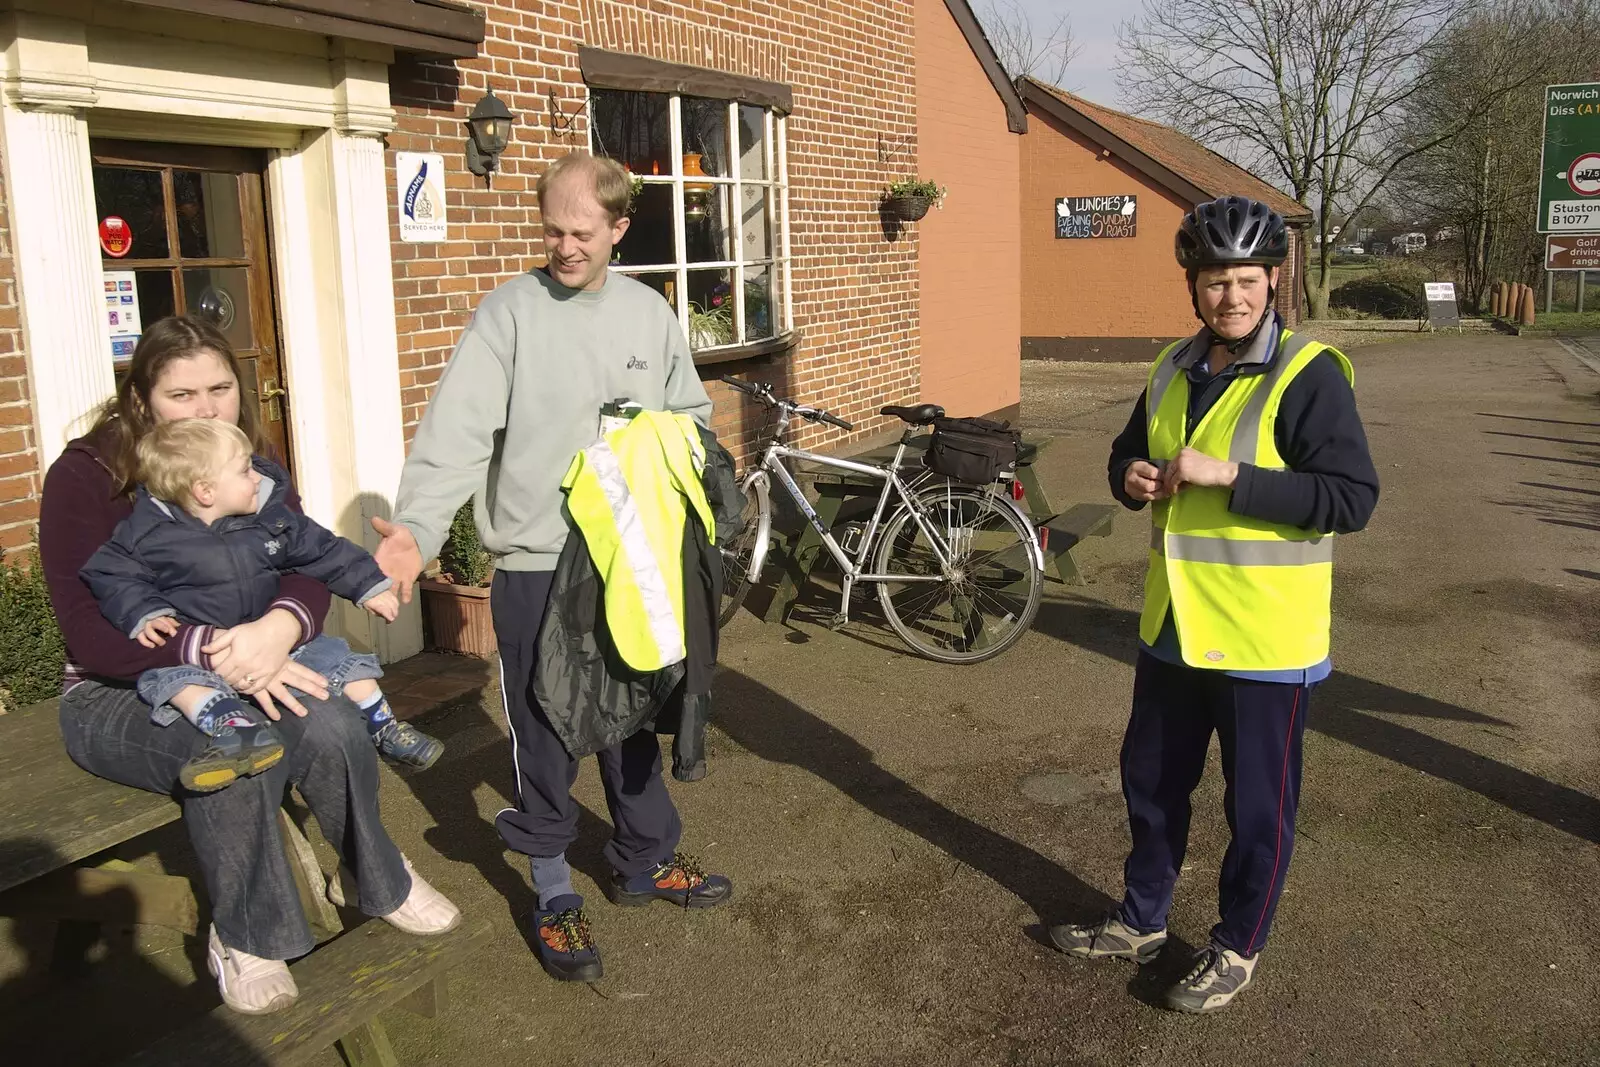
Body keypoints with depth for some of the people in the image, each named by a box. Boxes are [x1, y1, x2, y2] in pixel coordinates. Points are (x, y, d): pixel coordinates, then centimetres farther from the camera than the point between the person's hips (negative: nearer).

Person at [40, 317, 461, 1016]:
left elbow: (310, 572, -11)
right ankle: (245, 938, -12)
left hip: (246, 671, 4)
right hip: (117, 695, -3)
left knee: (331, 725, -28)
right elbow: (89, 635, -21)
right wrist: (214, 651, -36)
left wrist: (279, 629, -37)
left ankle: (380, 881, -1)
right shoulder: (84, 478, -13)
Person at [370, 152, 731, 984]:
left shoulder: (649, 313, 5)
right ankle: (554, 892, 25)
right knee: (545, 735, 5)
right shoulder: (510, 312, -8)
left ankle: (646, 861, 38)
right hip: (534, 568, -4)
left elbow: (689, 416, 16)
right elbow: (457, 431, -18)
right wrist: (416, 528, -30)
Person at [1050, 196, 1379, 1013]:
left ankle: (1237, 948, 31)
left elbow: (1352, 498, -22)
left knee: (1258, 805, 9)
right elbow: (1129, 452, 19)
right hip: (1175, 627, 7)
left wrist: (1227, 475, -28)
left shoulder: (1308, 375, -15)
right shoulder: (1175, 369, 7)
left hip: (1264, 640, -7)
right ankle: (1142, 921, 39)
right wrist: (1132, 477, -5)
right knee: (1150, 780, 20)